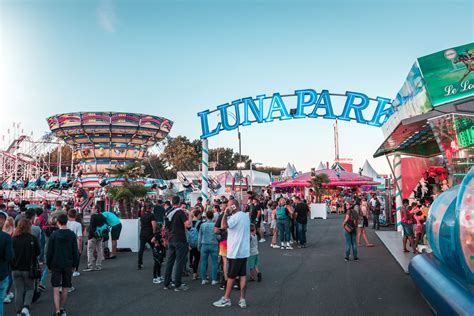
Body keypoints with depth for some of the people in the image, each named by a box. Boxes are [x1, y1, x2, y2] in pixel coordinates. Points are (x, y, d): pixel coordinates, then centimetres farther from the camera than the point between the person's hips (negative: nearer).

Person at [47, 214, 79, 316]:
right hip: (68, 265, 2)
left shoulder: (54, 235, -7)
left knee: (56, 289, 2)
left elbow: (49, 252, -2)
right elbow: (75, 251, 1)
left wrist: (49, 265, 8)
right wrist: (74, 264, 11)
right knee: (65, 289, 12)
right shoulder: (72, 235, -2)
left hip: (56, 265, -1)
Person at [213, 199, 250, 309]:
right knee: (243, 275, 7)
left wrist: (226, 214, -19)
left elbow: (223, 226, -29)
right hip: (244, 251, 8)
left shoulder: (236, 216, -18)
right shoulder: (246, 216, 11)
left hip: (235, 252, -8)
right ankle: (242, 299, 9)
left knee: (231, 276, 3)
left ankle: (226, 299, 13)